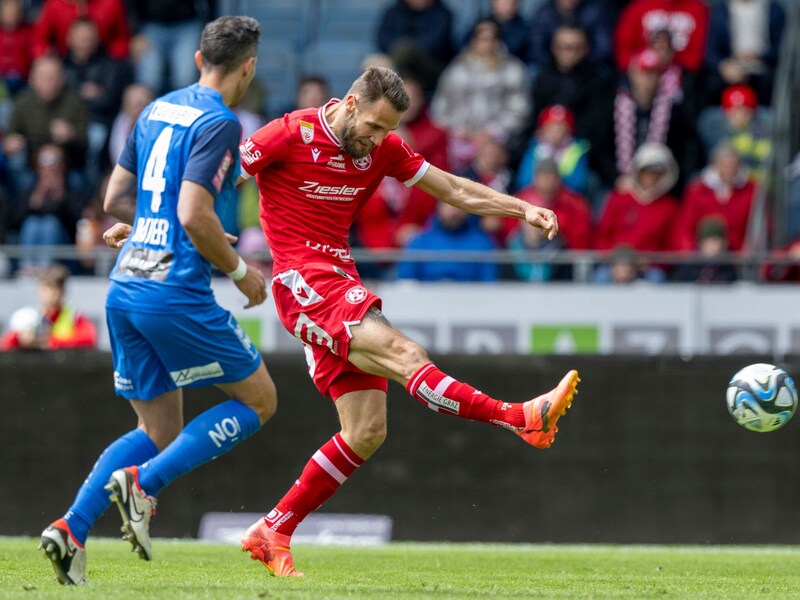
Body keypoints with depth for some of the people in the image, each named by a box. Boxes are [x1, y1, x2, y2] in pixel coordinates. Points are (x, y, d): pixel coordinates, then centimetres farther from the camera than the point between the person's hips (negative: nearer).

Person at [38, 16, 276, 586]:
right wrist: (239, 270, -5)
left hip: (125, 288, 8)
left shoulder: (157, 110, 14)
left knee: (160, 430, 15)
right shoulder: (219, 123, -11)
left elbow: (116, 201, 20)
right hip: (175, 292, -8)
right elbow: (194, 216, -21)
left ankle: (71, 529, -2)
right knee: (258, 400, 8)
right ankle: (143, 482, -8)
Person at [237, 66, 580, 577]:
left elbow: (454, 189, 13)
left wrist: (524, 209, 2)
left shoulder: (383, 148, 8)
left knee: (367, 432, 2)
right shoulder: (290, 135, -10)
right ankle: (521, 418, -38)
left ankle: (272, 533, 9)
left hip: (344, 283, 8)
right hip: (303, 282, -8)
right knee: (403, 354, -25)